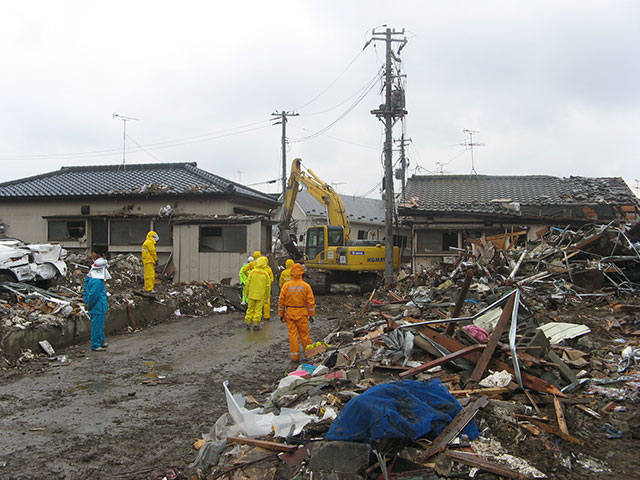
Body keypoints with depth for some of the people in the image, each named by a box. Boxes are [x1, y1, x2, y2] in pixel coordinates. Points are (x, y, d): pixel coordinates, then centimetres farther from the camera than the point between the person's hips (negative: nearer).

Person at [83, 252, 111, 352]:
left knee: (99, 325, 21)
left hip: (95, 307, 10)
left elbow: (85, 291, 13)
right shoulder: (97, 282, -25)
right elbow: (93, 295, -23)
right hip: (98, 308, -10)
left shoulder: (89, 277, 6)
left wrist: (87, 303, 15)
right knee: (97, 325, 1)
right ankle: (96, 345, 11)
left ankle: (101, 341, 34)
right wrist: (89, 304, -10)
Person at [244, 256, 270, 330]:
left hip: (252, 294, 1)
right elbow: (268, 286, -2)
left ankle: (248, 323, 17)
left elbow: (248, 283, -3)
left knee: (250, 308, 12)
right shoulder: (265, 274, -6)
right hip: (261, 295, -1)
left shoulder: (252, 272, -6)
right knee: (258, 310, 4)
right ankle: (256, 324, 5)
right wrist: (267, 296, 8)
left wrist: (247, 292, 9)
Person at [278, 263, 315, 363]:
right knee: (304, 334, 11)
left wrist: (281, 314, 9)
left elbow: (281, 301, -1)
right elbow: (311, 301, -4)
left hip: (289, 313, 1)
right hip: (302, 313, 0)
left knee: (292, 334, 4)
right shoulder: (306, 286, -6)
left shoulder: (286, 286, -4)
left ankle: (295, 356, 6)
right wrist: (311, 314, 5)